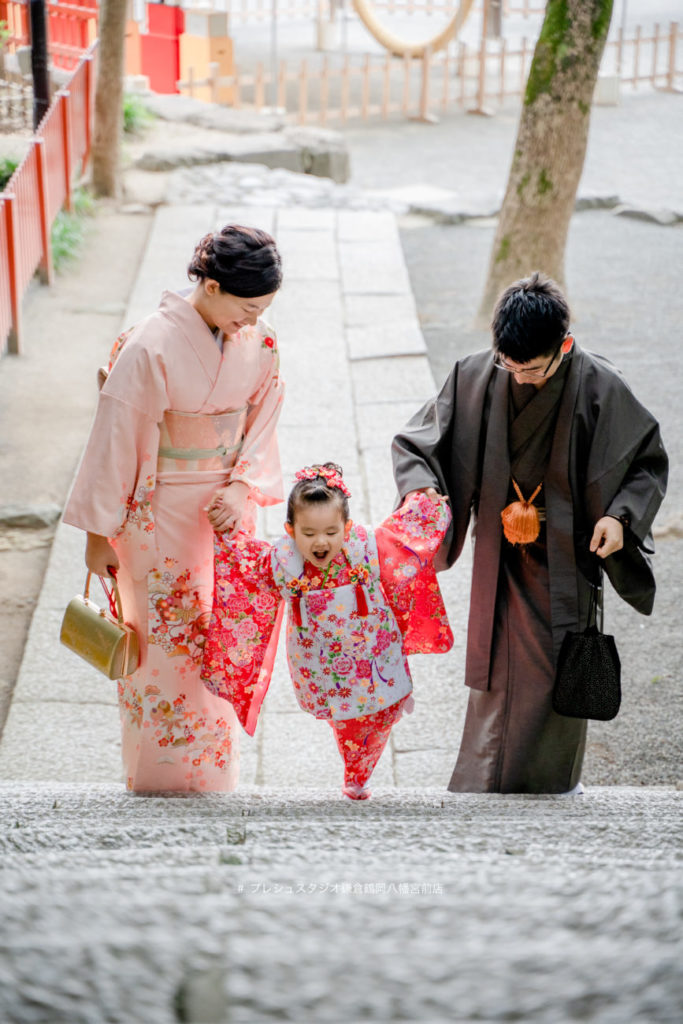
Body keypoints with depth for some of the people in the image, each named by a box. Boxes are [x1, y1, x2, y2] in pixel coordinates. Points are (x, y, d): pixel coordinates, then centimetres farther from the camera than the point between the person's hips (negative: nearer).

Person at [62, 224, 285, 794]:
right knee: (167, 643, 5)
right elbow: (115, 440, -15)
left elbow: (262, 424, 6)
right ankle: (165, 780, 23)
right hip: (161, 516, -5)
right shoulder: (150, 348, -22)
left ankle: (213, 774, 31)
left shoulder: (258, 342, -5)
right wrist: (99, 533, -10)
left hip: (225, 509, 5)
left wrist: (244, 487, -11)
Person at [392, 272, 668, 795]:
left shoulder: (600, 387, -15)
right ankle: (487, 784, 22)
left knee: (560, 668, 5)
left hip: (566, 556, -1)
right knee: (497, 668, 7)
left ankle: (557, 777, 26)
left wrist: (619, 515, -18)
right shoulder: (476, 376, -10)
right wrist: (420, 488, -20)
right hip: (501, 554, 2)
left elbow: (649, 460, -3)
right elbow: (415, 441, 0)